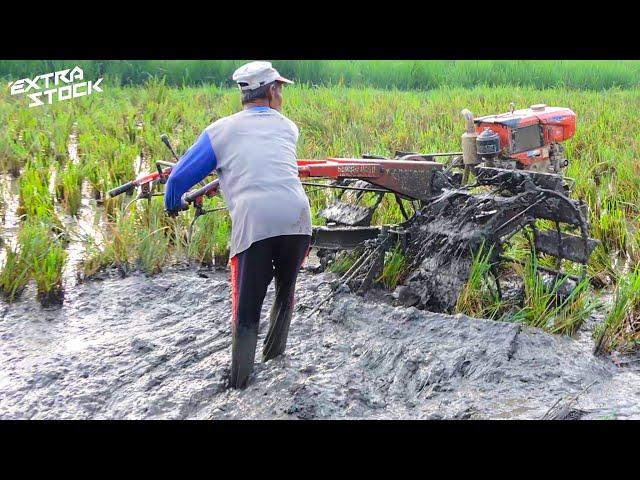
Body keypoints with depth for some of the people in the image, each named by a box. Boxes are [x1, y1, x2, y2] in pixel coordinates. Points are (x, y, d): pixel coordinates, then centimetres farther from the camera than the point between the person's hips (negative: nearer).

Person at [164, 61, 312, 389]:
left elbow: (180, 178, 12)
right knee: (285, 289, 27)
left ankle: (239, 380, 17)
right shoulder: (288, 127, 21)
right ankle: (275, 349, 43)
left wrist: (173, 205, 34)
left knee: (246, 306, 10)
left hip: (252, 224, -2)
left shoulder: (221, 131, 12)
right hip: (297, 218, 3)